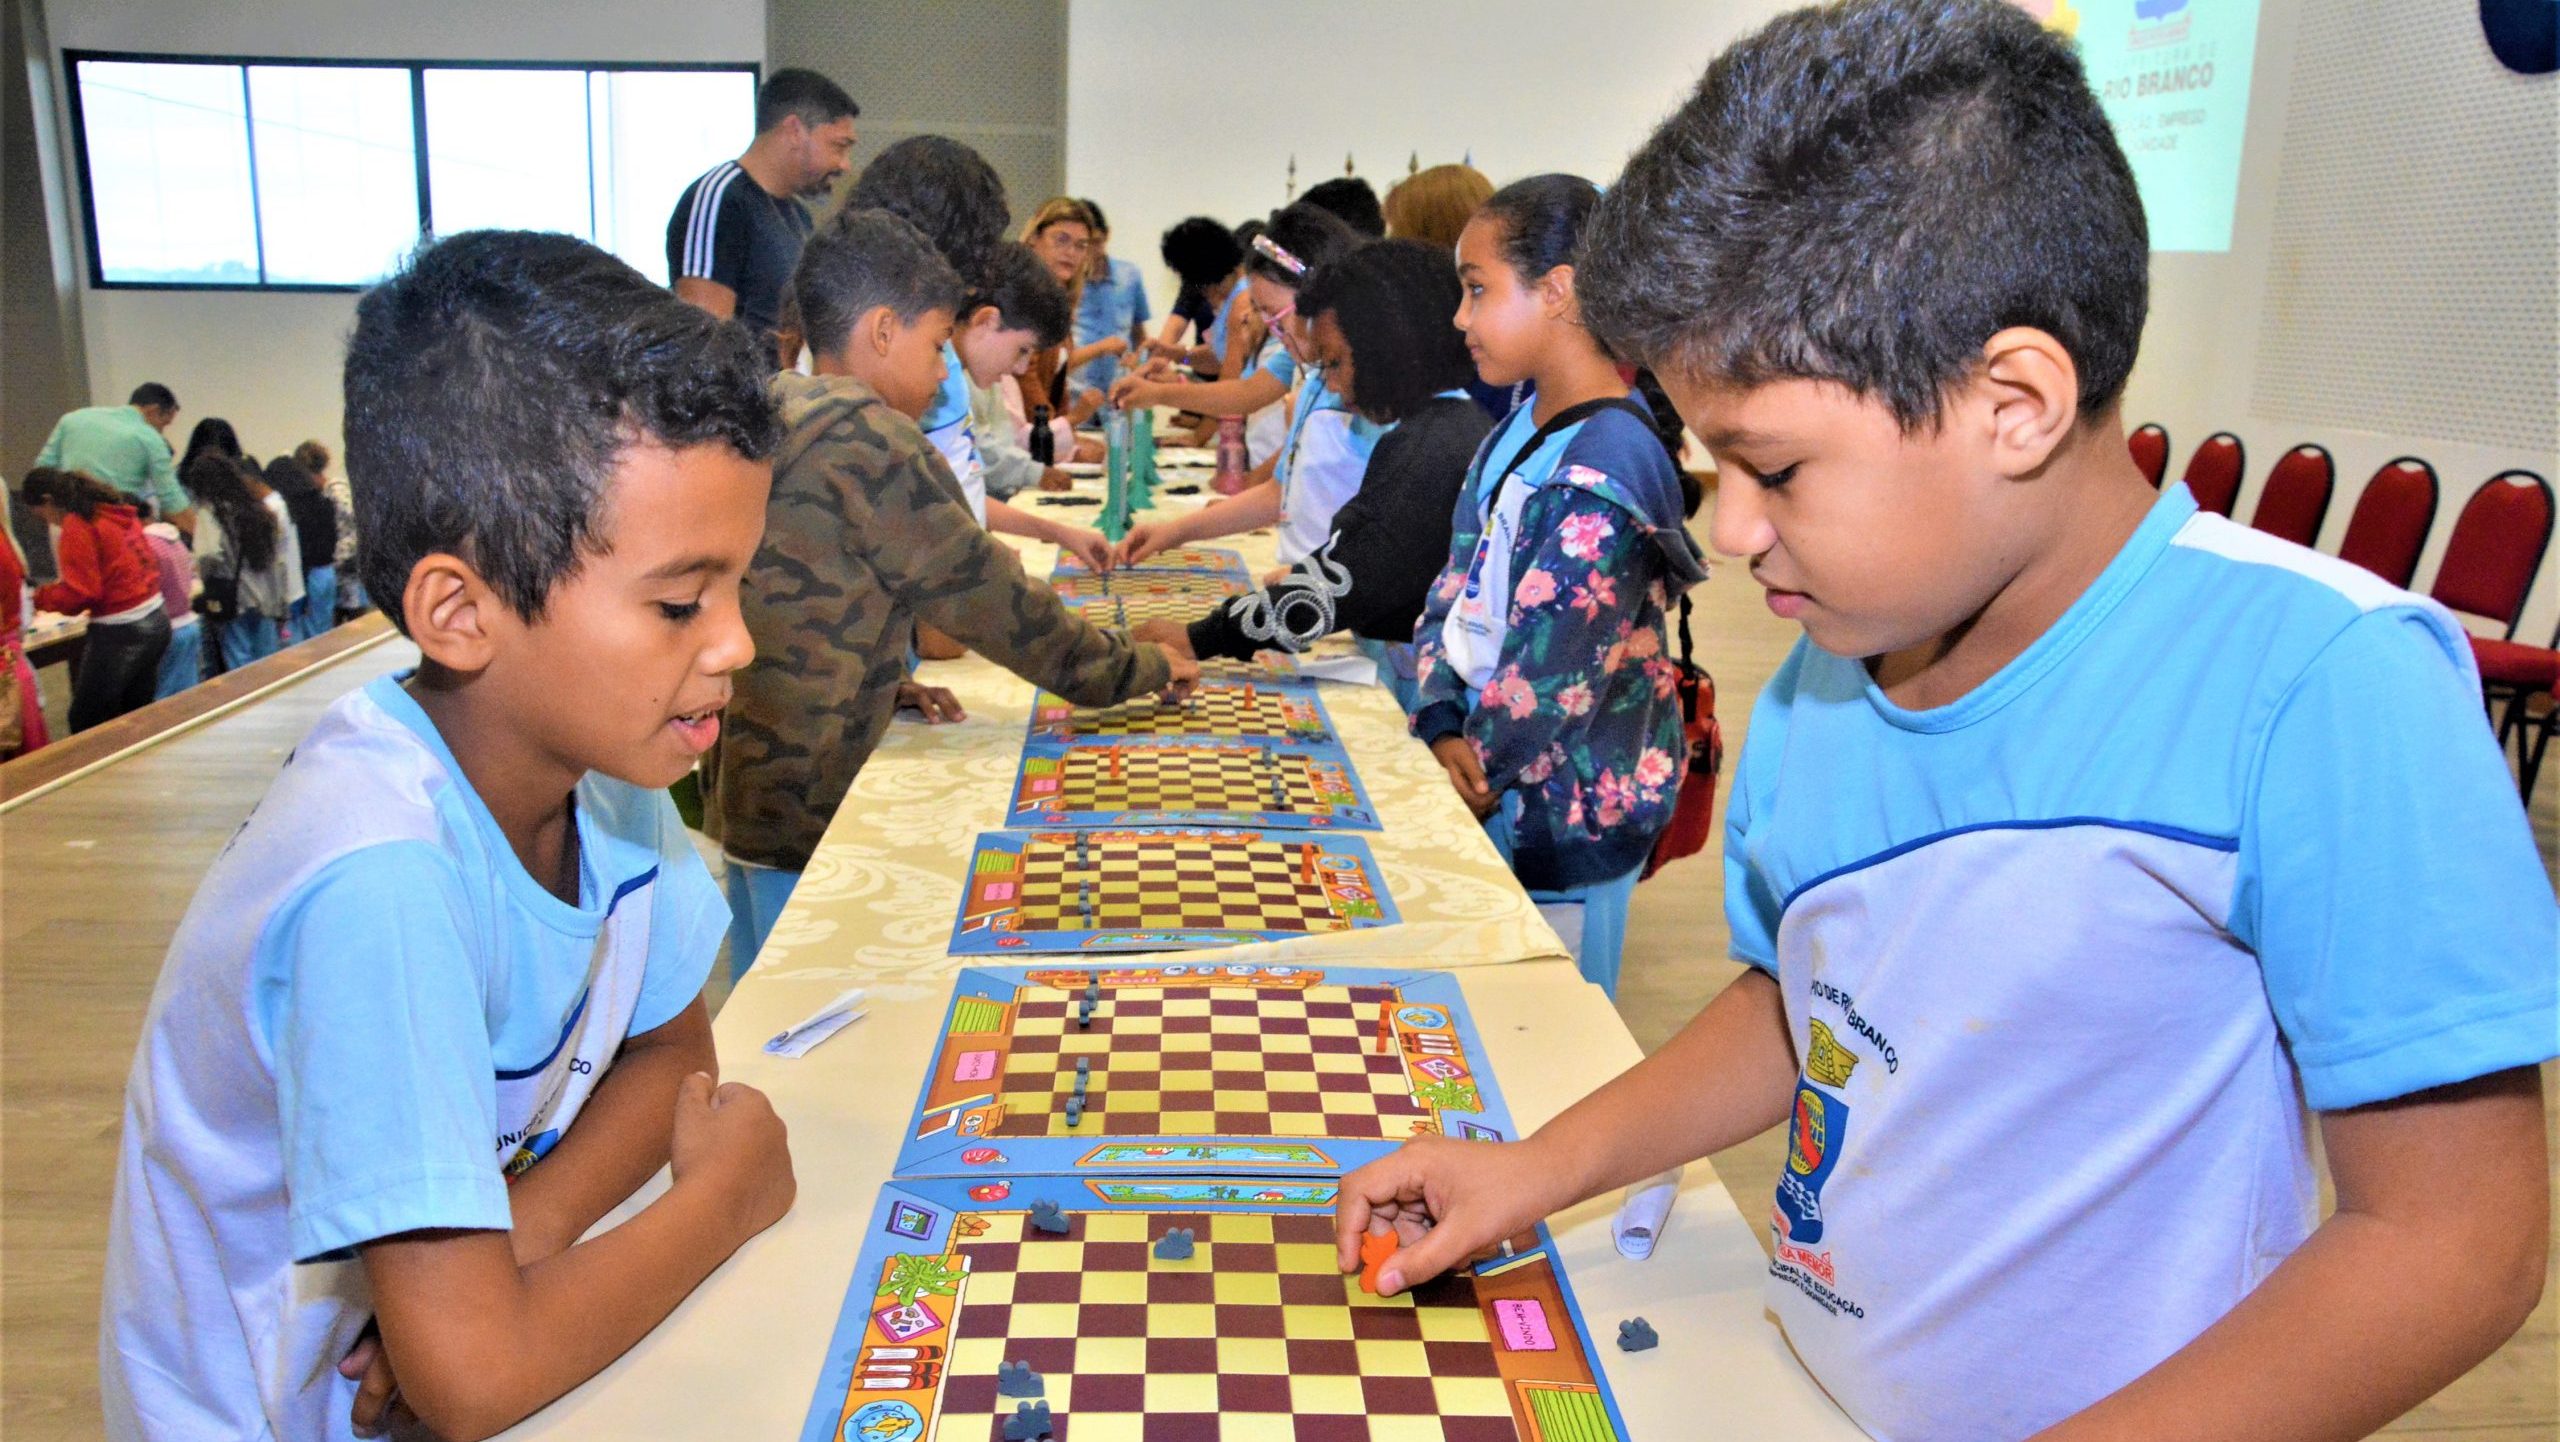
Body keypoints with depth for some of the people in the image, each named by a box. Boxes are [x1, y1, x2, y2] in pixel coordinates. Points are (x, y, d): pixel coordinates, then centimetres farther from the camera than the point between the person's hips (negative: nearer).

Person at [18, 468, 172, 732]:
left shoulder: (76, 527, -13)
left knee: (85, 724, 2)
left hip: (119, 635, -9)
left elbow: (80, 592, -16)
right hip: (155, 623, 9)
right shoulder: (118, 511, 11)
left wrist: (39, 596, -1)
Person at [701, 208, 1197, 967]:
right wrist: (1143, 669, -5)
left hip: (741, 784, 10)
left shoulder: (772, 411, 9)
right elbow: (990, 596, -16)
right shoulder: (871, 444, -19)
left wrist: (881, 684, 10)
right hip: (807, 809, -9)